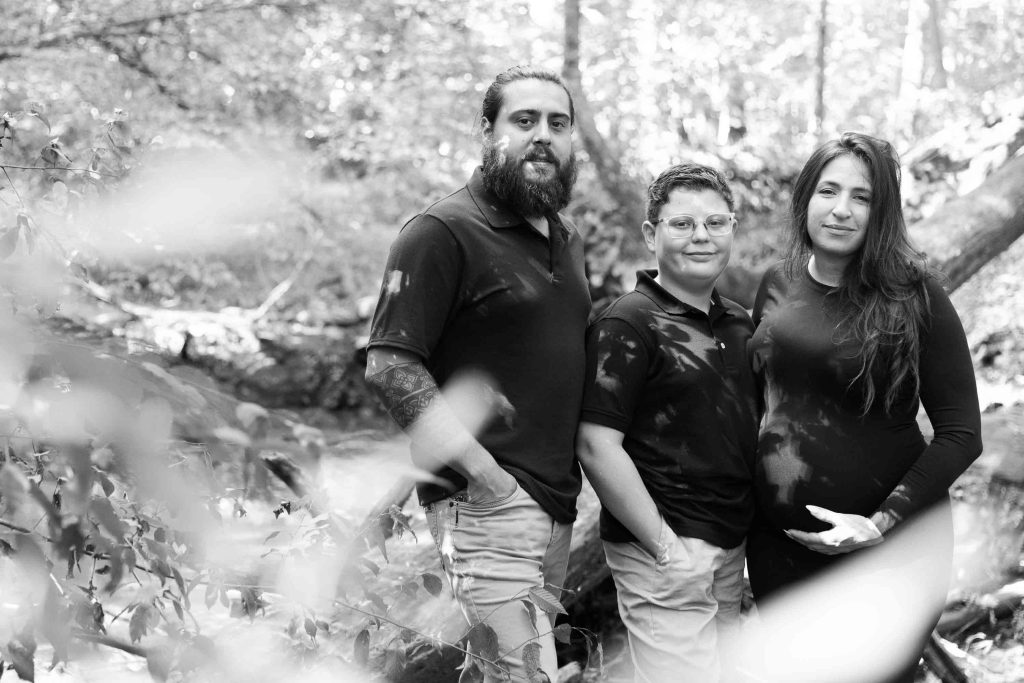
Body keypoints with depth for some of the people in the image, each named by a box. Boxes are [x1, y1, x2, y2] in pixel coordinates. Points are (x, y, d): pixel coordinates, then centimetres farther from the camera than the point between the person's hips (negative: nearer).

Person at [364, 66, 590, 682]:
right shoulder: (442, 233, -8)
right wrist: (476, 464, -23)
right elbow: (389, 364, -14)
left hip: (559, 501, 8)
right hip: (488, 501, -8)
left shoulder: (568, 239, 17)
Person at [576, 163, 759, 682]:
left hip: (729, 553, 8)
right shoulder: (628, 325, -10)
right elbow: (596, 446, -17)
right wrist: (665, 546, -17)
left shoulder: (739, 323, 13)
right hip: (666, 556, -7)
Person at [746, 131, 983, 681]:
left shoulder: (913, 297, -11)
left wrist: (882, 524, -19)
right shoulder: (777, 285, 3)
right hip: (777, 547, 4)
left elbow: (962, 435, -12)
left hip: (887, 549, -4)